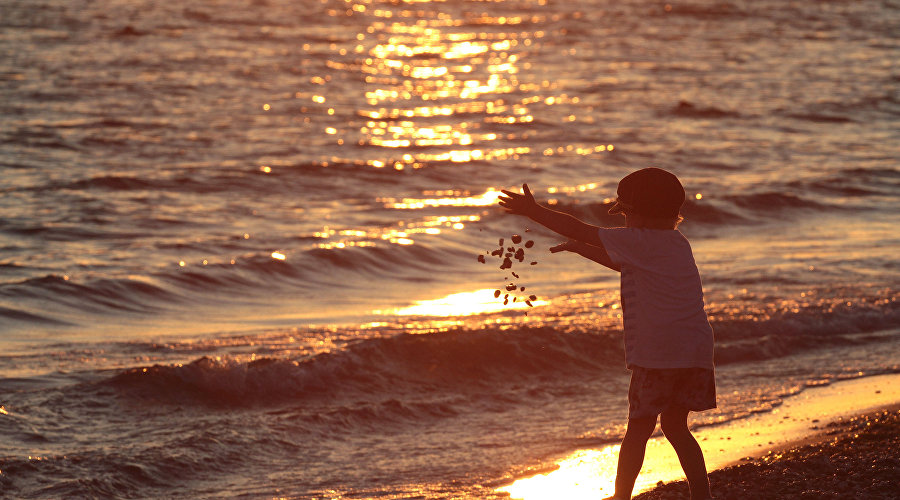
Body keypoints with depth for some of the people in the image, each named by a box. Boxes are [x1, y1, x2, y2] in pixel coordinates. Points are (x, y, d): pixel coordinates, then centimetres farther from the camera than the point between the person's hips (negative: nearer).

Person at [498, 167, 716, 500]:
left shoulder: (638, 242, -5)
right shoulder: (677, 244, 19)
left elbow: (578, 229, 0)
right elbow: (621, 263, 35)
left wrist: (533, 211, 10)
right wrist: (579, 248, 41)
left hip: (656, 352, -7)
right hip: (697, 348, 7)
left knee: (638, 429, 0)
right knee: (675, 426, 17)